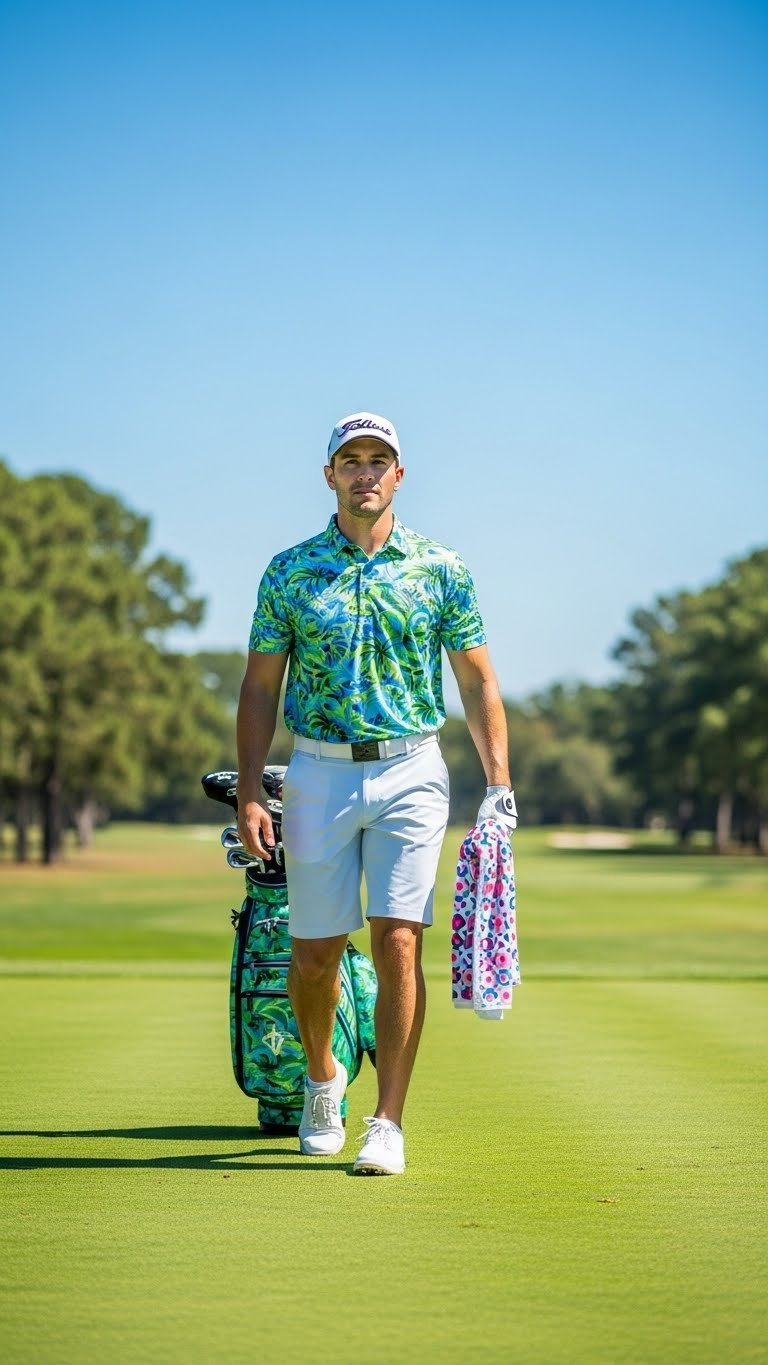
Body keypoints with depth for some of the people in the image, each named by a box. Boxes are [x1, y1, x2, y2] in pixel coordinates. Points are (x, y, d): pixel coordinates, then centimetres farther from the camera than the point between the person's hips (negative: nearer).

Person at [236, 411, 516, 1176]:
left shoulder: (440, 570, 3)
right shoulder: (289, 572, 3)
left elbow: (477, 680, 7)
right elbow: (260, 688, 5)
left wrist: (499, 782, -1)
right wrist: (249, 794, -3)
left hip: (410, 773, -1)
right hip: (319, 774, 1)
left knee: (398, 945, -10)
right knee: (314, 954, 5)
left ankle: (387, 1125, -5)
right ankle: (322, 1078, 34)